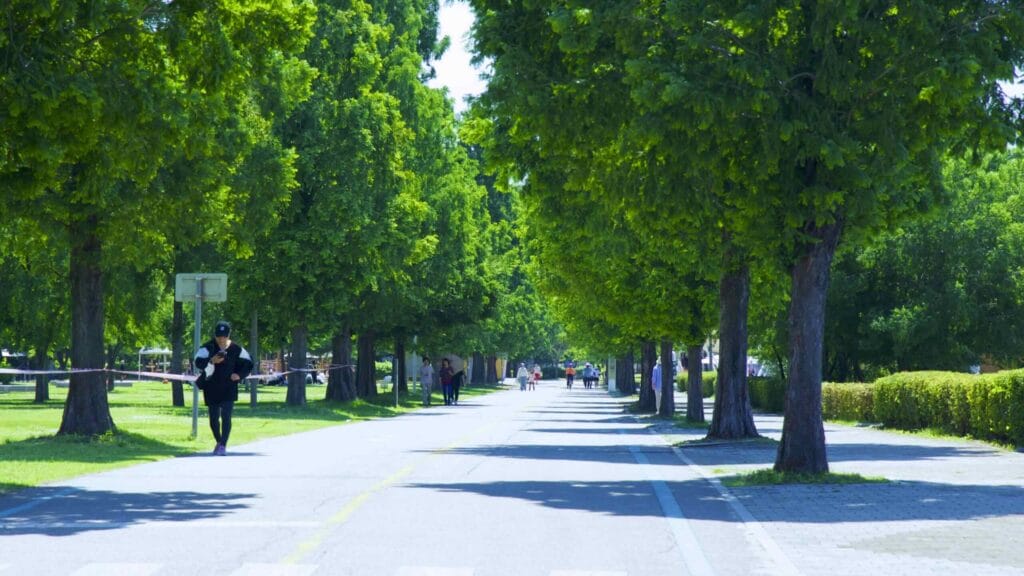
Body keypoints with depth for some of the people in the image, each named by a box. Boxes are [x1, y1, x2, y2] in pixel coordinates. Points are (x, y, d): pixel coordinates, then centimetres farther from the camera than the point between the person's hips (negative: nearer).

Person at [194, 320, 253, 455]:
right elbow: (198, 362, -24)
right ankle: (219, 442, 30)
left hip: (229, 388, 0)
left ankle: (223, 445, -10)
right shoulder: (208, 348, -9)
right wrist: (211, 361, -42)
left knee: (226, 416, -13)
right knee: (213, 419, 7)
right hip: (212, 388, 0)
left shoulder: (236, 349, -2)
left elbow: (248, 364, 10)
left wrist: (239, 375, -8)